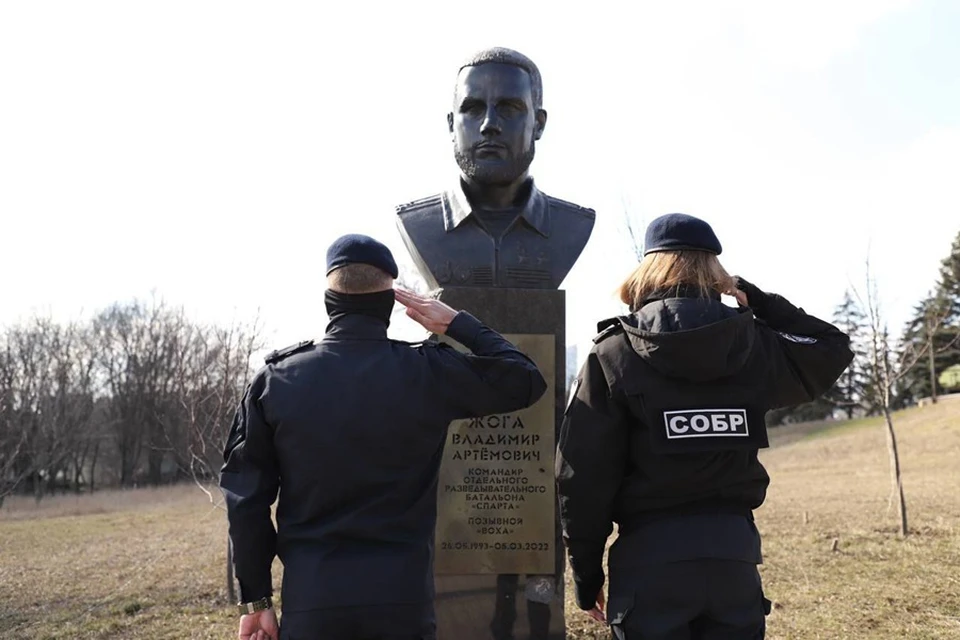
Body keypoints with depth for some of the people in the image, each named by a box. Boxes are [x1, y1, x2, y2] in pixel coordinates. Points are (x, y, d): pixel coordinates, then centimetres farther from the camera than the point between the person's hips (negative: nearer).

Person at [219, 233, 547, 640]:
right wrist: (458, 324, 8)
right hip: (402, 596, -1)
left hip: (310, 599, 1)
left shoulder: (276, 378, -3)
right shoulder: (428, 373, -8)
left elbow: (245, 497, -2)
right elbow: (527, 380, 4)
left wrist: (255, 598, 6)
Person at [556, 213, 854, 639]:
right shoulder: (756, 347, 1)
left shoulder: (614, 354, -6)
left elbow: (583, 476, -7)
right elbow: (831, 349, 23)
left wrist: (586, 572, 3)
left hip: (649, 553, -2)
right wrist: (754, 297, 17)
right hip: (733, 550, 3)